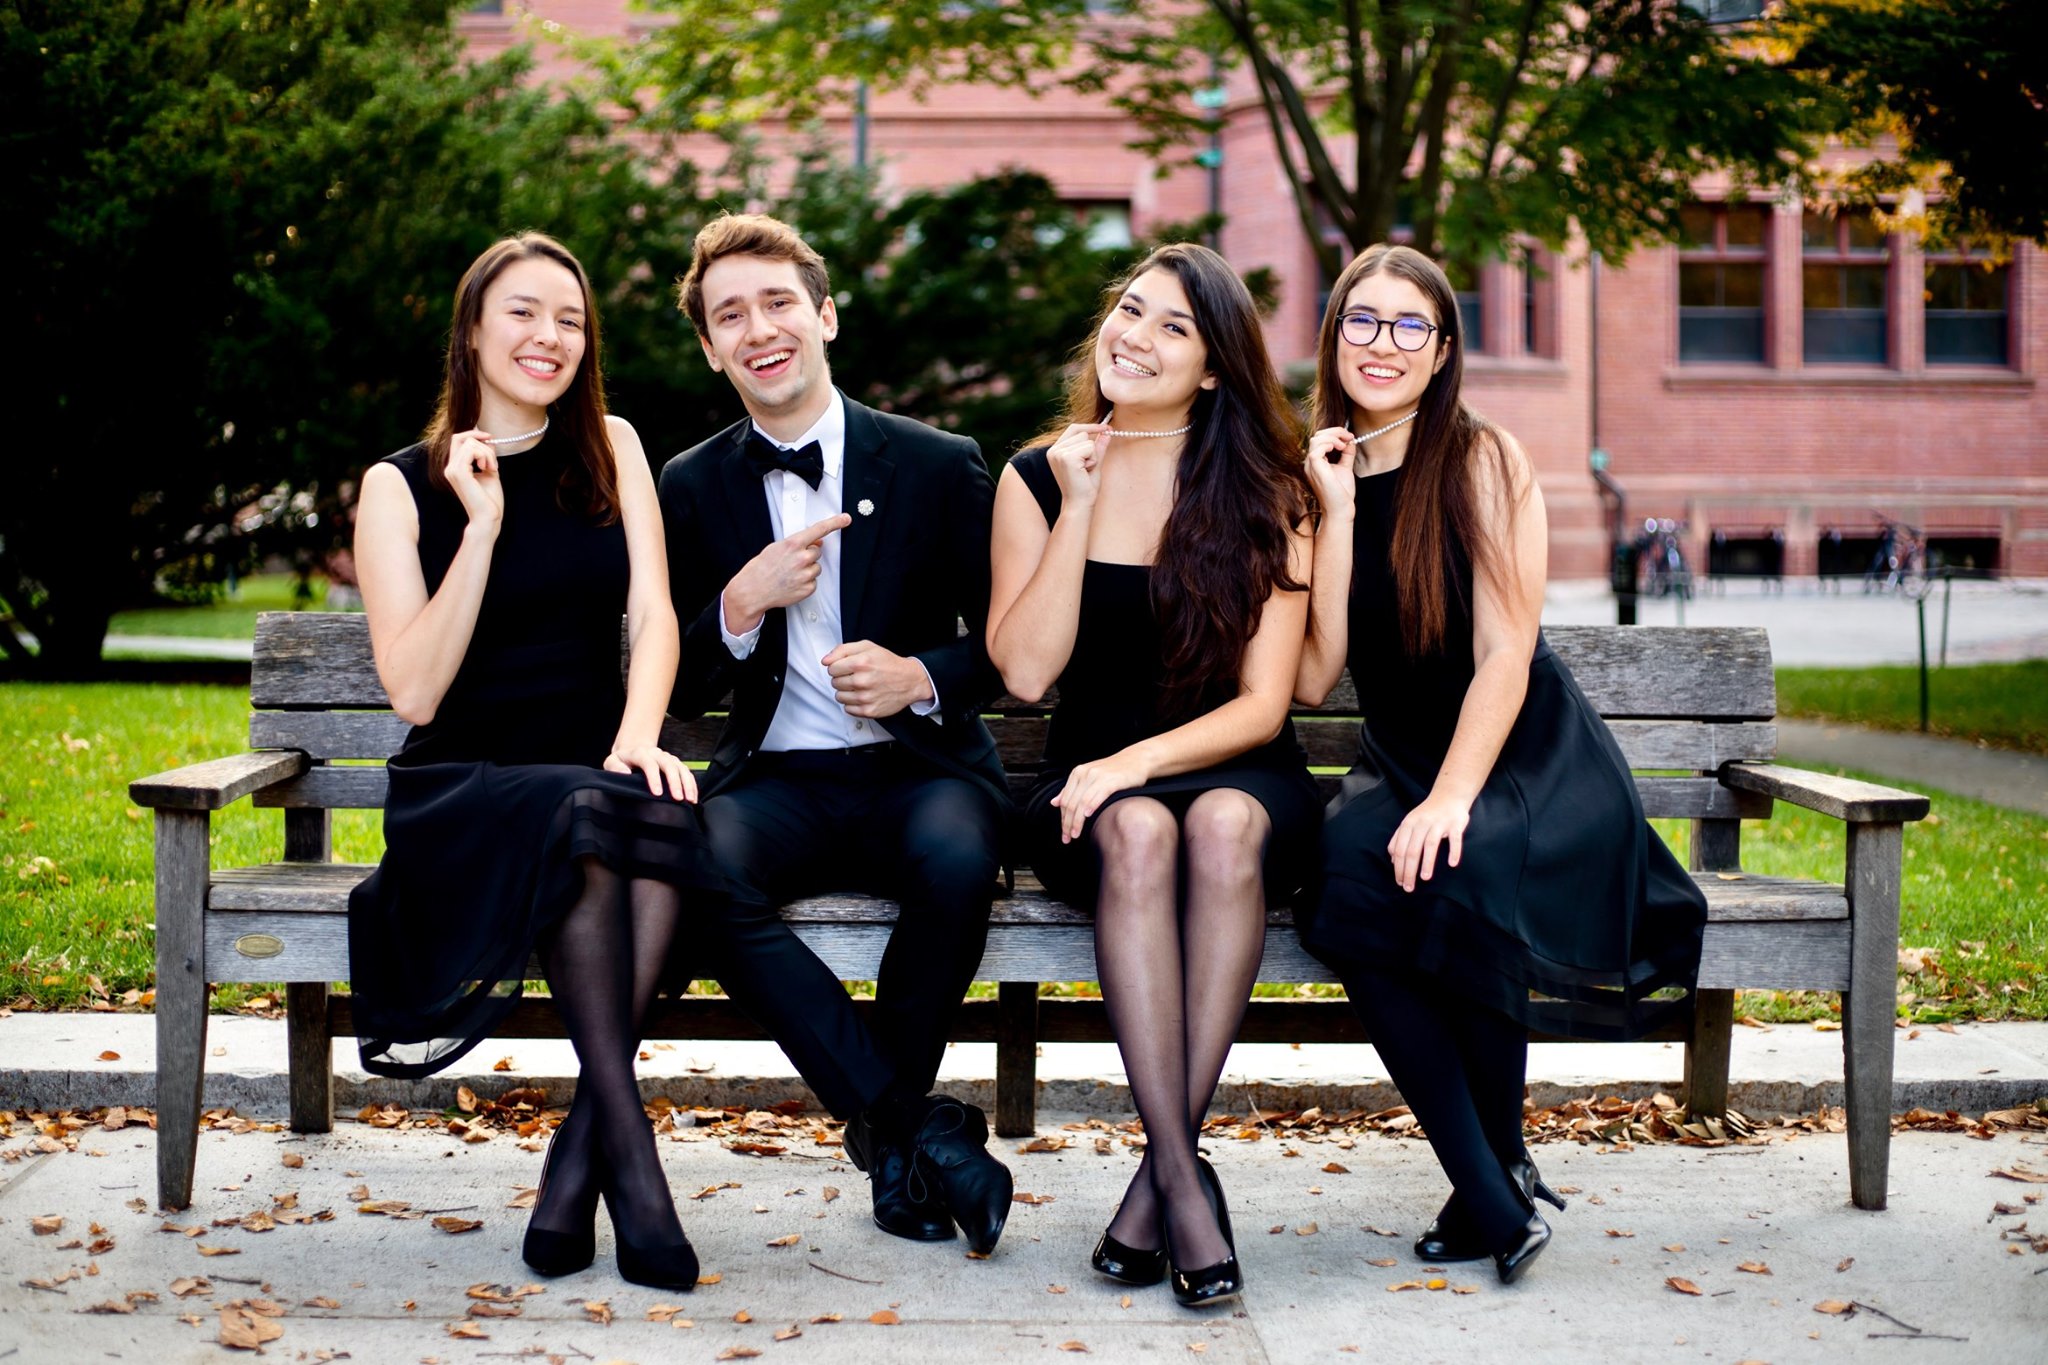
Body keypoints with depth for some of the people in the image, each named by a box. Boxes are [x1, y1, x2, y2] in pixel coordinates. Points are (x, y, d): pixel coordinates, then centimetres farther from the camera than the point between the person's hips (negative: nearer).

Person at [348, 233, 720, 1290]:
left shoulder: (610, 451, 14)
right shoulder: (400, 486, 5)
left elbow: (653, 610, 0)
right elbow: (414, 691, -4)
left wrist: (639, 736, -19)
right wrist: (482, 526, -10)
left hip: (596, 772, 2)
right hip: (465, 792, -2)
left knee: (660, 810, -35)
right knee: (580, 815, -36)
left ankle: (580, 1144, -28)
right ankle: (626, 1135, -32)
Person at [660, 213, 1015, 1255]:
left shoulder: (940, 466, 5)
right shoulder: (694, 487, 11)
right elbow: (679, 689, 9)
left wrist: (922, 678, -14)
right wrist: (743, 604, -11)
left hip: (919, 770, -1)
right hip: (778, 779, 1)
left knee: (957, 855, -37)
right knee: (703, 869, -34)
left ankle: (886, 1130, -12)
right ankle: (912, 1125, -26)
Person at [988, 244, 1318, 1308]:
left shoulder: (1265, 493, 2)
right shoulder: (1037, 479, 6)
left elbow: (1263, 701, -5)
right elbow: (1025, 671, -5)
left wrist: (1138, 760, -21)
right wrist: (1081, 507, -10)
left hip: (1238, 774, 0)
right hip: (1096, 783, 0)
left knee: (1224, 824, -36)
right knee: (1138, 832, -35)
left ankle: (1157, 1178, -30)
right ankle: (1184, 1177, -36)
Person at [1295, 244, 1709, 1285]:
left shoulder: (1480, 460, -4)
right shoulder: (1313, 476, 8)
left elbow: (1505, 655, -12)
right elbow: (1313, 678, -3)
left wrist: (1451, 799, -25)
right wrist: (1336, 512, -8)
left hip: (1532, 764, -3)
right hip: (1398, 763, 3)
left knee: (1457, 874, -36)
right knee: (1346, 878, -31)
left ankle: (1506, 1161, -13)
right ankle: (1488, 1198, -25)